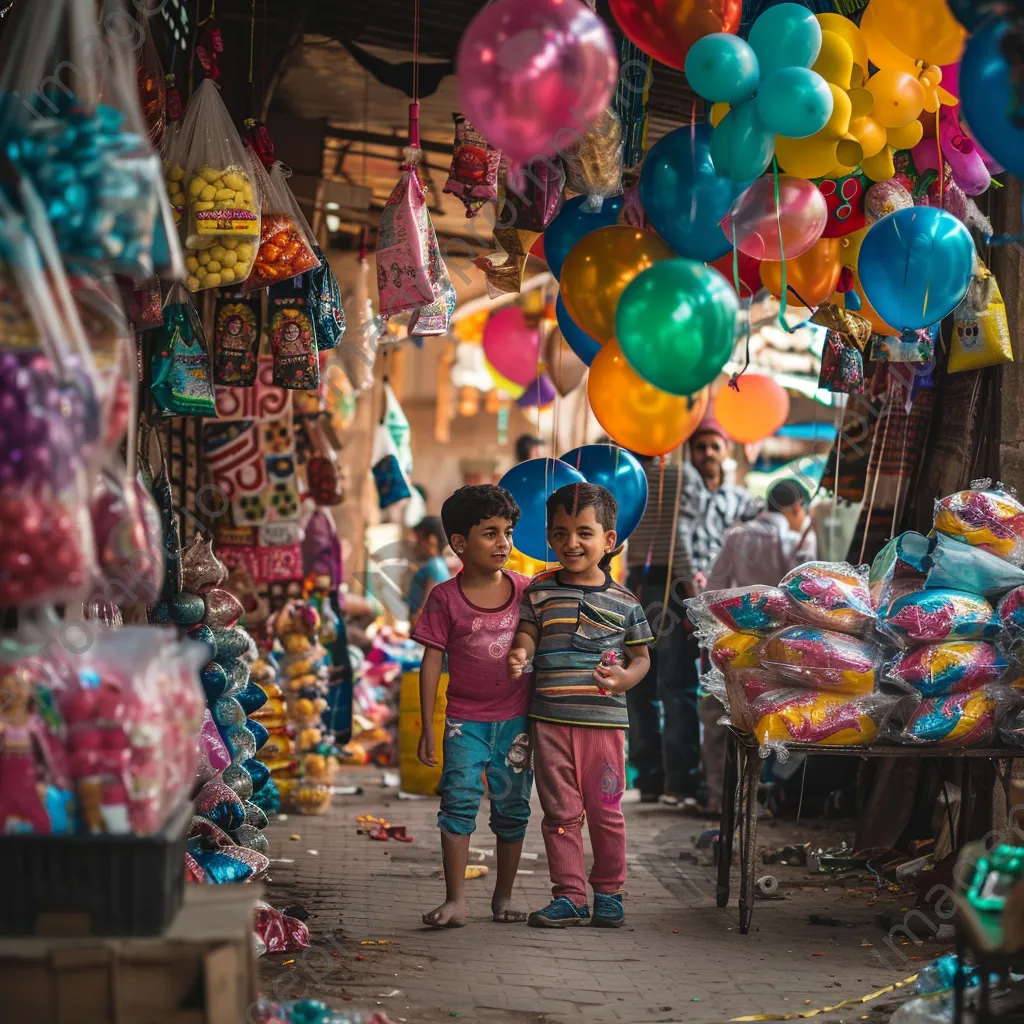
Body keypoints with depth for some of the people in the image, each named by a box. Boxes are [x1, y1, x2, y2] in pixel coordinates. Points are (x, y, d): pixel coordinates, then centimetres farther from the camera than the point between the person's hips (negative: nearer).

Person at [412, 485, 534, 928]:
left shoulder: (524, 590, 3)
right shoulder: (446, 598, -4)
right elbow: (432, 662, -3)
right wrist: (427, 728, -5)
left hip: (516, 719, 3)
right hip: (465, 719, -2)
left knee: (512, 807, 8)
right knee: (459, 799, -12)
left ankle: (503, 897, 21)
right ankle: (455, 900, -9)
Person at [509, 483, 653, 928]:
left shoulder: (623, 602, 5)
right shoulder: (539, 592, 6)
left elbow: (641, 656, 11)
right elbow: (526, 634, 5)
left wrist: (624, 678, -9)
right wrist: (519, 655, -18)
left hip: (604, 719, 0)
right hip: (551, 719, 1)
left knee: (606, 811, 6)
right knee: (561, 812, 4)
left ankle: (608, 892, 21)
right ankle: (569, 895, 12)